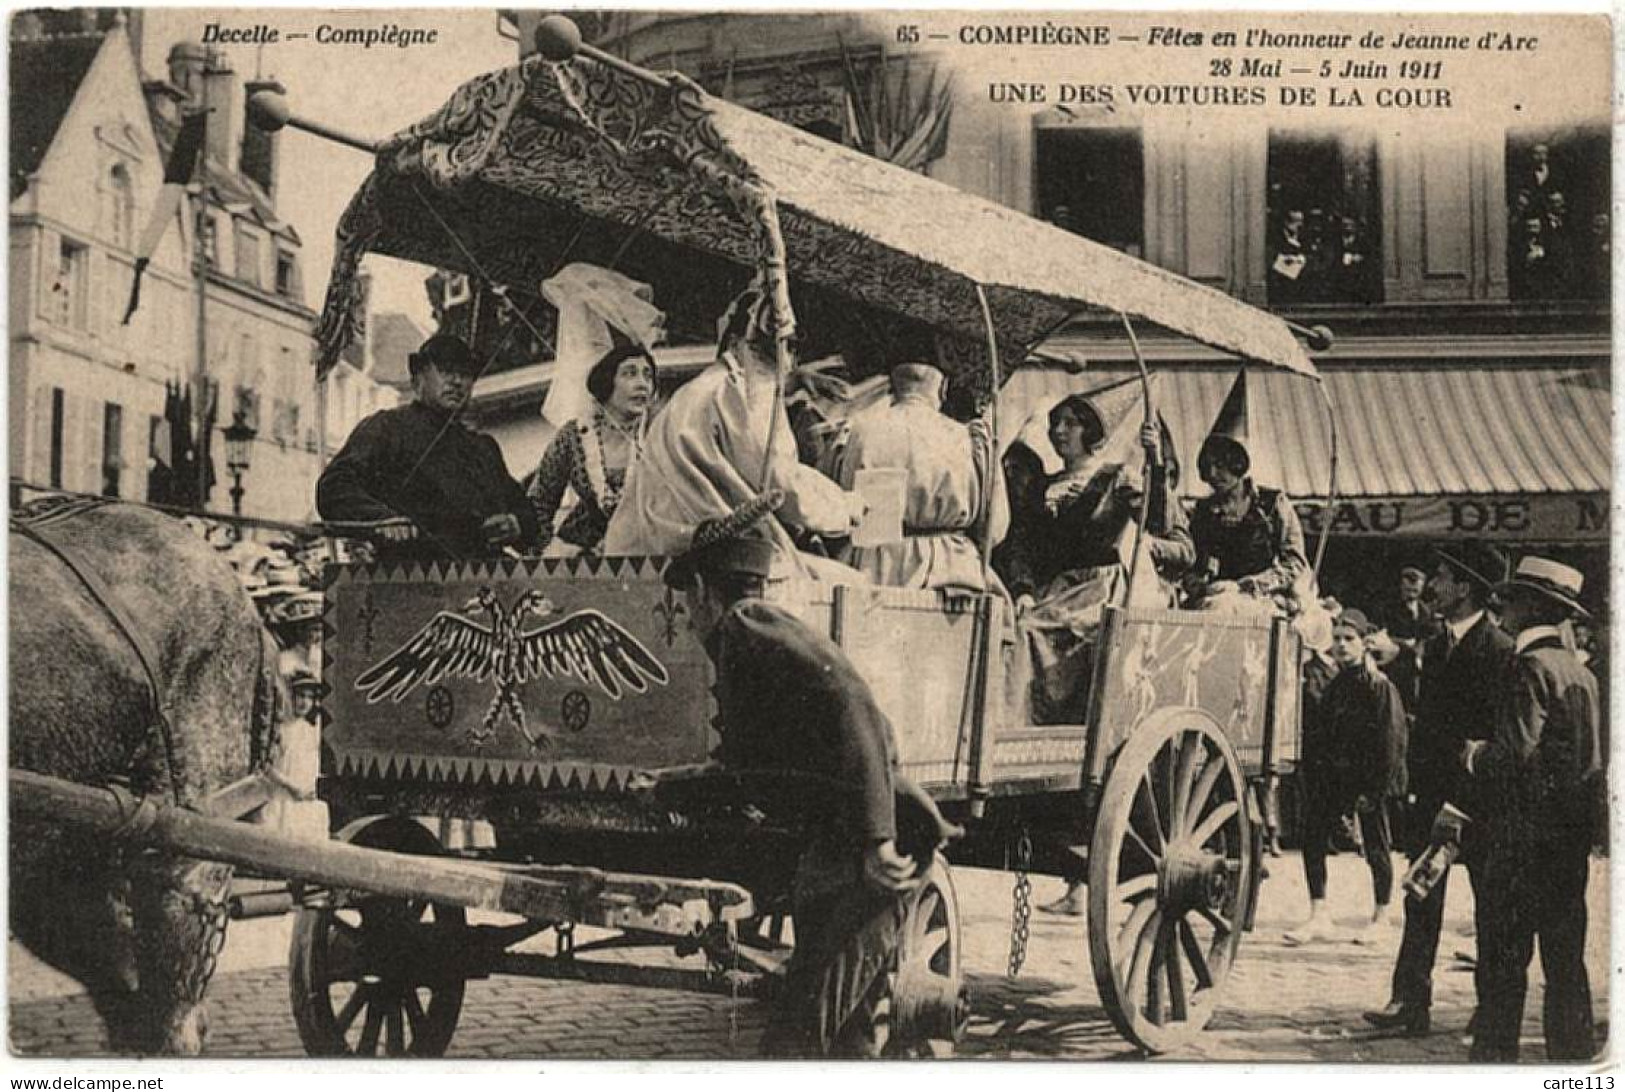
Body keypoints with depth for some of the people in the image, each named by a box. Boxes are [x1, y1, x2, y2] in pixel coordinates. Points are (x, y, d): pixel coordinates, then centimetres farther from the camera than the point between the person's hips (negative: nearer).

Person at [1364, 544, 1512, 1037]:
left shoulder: (1499, 649, -12)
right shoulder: (1435, 645, 13)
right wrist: (1417, 782, 10)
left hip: (1478, 795, -7)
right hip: (1432, 792, 7)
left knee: (1491, 903, 6)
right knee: (1421, 900, 4)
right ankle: (1410, 1000, 6)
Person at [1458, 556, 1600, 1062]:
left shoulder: (1530, 666, -13)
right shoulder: (1581, 672, 11)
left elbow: (1518, 753, -21)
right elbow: (1593, 758, 14)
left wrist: (1475, 755, -3)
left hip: (1525, 834, -8)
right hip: (1573, 834, 8)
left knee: (1503, 956, -3)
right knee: (1565, 960, 12)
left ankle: (1495, 1053, -2)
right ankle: (1574, 1052, 16)